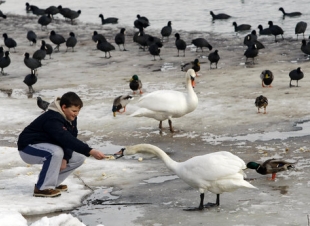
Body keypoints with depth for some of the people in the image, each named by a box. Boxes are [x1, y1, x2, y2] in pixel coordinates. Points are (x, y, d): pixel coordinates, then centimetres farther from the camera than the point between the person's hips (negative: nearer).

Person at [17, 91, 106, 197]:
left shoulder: (71, 119, -2)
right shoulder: (52, 119, -31)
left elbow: (70, 140, -3)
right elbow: (66, 139, -43)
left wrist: (65, 158, -20)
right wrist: (90, 151, -49)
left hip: (47, 147, 9)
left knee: (79, 157, -1)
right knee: (56, 152, -38)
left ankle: (53, 183, 8)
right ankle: (43, 188, -26)